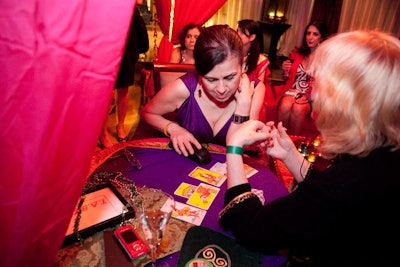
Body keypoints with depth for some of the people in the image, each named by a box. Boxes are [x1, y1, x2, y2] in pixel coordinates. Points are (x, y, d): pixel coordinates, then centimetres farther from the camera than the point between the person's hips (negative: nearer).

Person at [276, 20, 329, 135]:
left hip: (311, 97, -2)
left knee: (298, 109, -34)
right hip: (292, 92, 3)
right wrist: (285, 71, -2)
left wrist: (308, 97, -19)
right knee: (285, 105, -32)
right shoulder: (297, 52, 11)